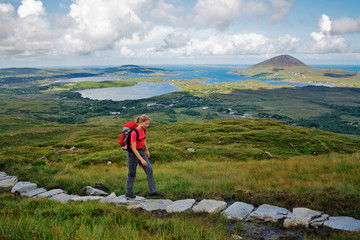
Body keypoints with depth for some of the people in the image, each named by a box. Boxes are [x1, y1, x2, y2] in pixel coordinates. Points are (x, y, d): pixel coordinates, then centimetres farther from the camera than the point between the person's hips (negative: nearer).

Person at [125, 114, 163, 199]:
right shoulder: (134, 133, -28)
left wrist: (147, 151, 23)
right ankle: (128, 193, 26)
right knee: (132, 174, 7)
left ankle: (152, 191, 9)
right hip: (133, 153, -7)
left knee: (149, 170, 2)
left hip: (141, 152, 7)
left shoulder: (143, 130, -3)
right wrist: (141, 160, -26)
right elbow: (133, 148, -26)